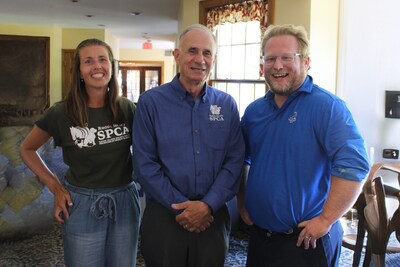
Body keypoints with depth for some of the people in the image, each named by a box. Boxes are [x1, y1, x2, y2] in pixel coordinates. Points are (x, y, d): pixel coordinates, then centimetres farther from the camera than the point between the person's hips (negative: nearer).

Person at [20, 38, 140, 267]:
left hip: (124, 203, 2)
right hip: (82, 206, -2)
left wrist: (141, 178, 0)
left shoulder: (127, 109, -3)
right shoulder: (62, 113, -9)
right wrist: (55, 186, -2)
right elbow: (27, 149, 5)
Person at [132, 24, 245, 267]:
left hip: (213, 216, 2)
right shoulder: (151, 101, -5)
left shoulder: (227, 105, 3)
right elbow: (145, 164, -9)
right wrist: (180, 206, -13)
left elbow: (234, 162, -1)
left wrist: (208, 205, -13)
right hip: (164, 216, -2)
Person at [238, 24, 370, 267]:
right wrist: (242, 203, 11)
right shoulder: (254, 111, 6)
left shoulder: (327, 106, -14)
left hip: (307, 240, -6)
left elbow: (354, 166, -25)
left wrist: (325, 220, -23)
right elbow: (241, 160, 19)